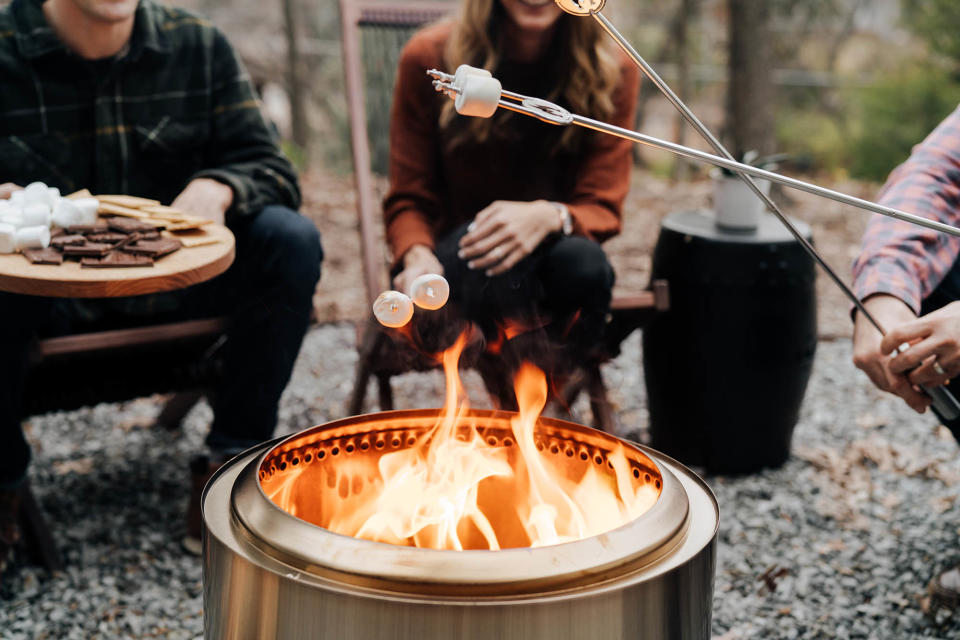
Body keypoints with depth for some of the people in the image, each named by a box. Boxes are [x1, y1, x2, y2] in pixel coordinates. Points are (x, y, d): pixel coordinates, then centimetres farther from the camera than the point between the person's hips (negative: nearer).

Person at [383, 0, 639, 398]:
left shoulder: (611, 72, -5)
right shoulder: (429, 58, -8)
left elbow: (602, 208, -8)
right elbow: (408, 200, -4)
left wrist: (547, 217, -33)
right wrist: (418, 257, -28)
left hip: (549, 256, 2)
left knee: (584, 263, -35)